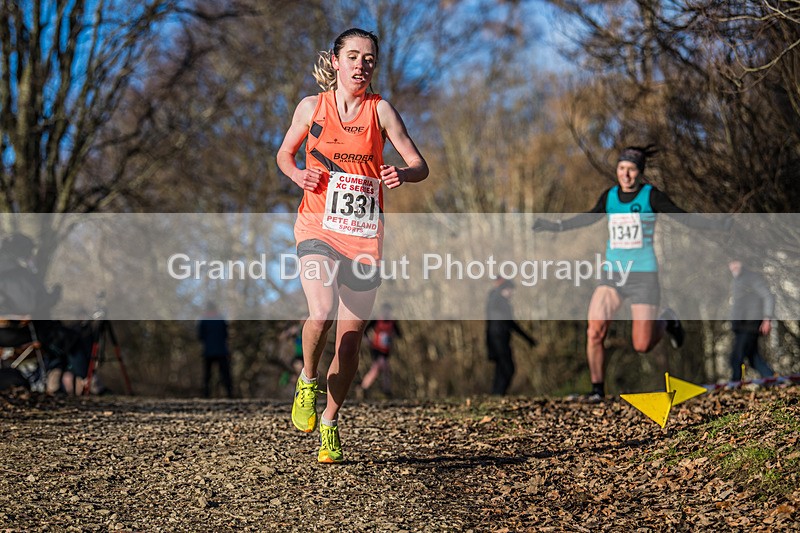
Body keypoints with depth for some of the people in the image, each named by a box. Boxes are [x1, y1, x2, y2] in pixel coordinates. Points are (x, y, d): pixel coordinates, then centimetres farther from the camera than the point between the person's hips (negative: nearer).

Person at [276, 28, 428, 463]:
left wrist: (403, 174, -24)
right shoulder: (312, 107, 4)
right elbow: (284, 154, 18)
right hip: (317, 228, -1)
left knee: (351, 341, 4)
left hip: (364, 235, 1)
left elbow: (420, 166, -1)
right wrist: (298, 175, -4)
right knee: (321, 311, -26)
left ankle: (330, 422, 23)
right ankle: (308, 380, 3)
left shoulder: (380, 109, 1)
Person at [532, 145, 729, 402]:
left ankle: (667, 321, 29)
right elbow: (590, 217, 24)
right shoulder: (609, 196, 6)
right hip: (612, 274, 4)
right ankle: (597, 388, 1)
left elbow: (684, 217, -7)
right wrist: (557, 226, 29)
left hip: (643, 275, -3)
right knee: (594, 331, -15)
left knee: (642, 346, -5)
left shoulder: (651, 195, -6)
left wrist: (716, 225, -21)